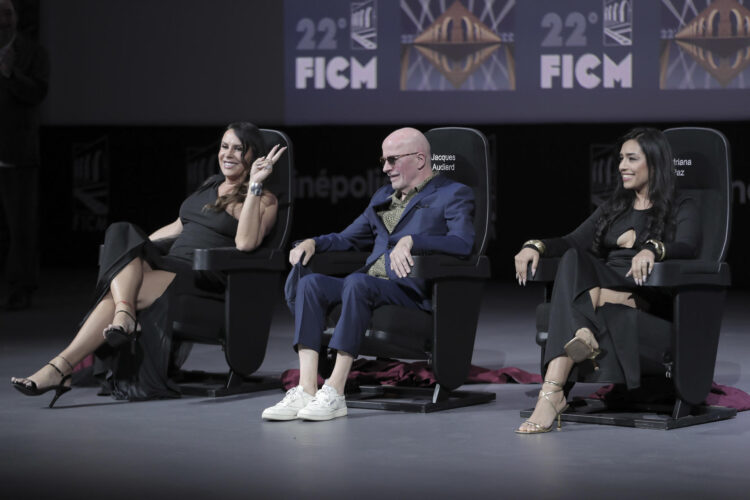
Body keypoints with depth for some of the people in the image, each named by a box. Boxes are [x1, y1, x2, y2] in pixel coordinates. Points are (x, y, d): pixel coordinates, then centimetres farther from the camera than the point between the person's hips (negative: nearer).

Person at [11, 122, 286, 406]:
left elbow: (245, 243, -15)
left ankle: (62, 365, -32)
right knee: (121, 232, -23)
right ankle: (124, 313, -42)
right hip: (170, 263, 7)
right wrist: (141, 244, 23)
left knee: (114, 294, -27)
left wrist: (255, 185, -16)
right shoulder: (211, 185, 27)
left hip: (203, 281, -7)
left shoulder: (264, 200, 4)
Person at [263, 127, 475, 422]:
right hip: (370, 284, 7)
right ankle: (306, 391, -30)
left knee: (357, 283, -36)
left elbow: (462, 243, -13)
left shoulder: (453, 195, 5)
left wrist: (410, 241, -26)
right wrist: (312, 243, 12)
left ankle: (335, 393, -36)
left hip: (413, 290, -7)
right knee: (310, 283, -20)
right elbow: (348, 239, 34)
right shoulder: (383, 197, 28)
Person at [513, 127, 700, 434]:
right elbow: (574, 242, 15)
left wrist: (651, 250, -32)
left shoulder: (681, 209, 13)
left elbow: (687, 247, -9)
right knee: (572, 259, -32)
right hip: (602, 285, 4)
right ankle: (585, 336, -57)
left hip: (647, 298, -4)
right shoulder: (613, 208, 29)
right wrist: (536, 246, -7)